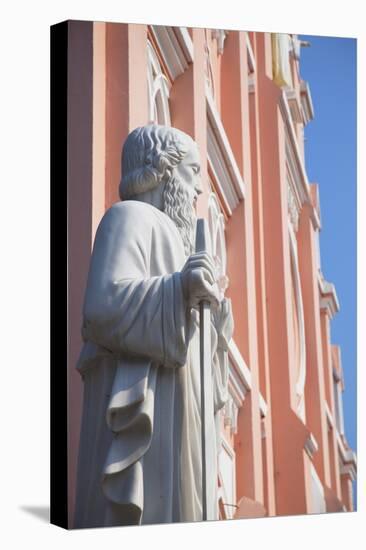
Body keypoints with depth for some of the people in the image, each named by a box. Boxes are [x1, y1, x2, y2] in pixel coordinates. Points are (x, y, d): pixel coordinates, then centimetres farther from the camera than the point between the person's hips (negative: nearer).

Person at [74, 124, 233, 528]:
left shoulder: (165, 236, 29)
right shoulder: (131, 216, 1)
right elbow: (104, 306, -17)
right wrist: (179, 289, -28)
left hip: (174, 421, 10)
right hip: (145, 416, -10)